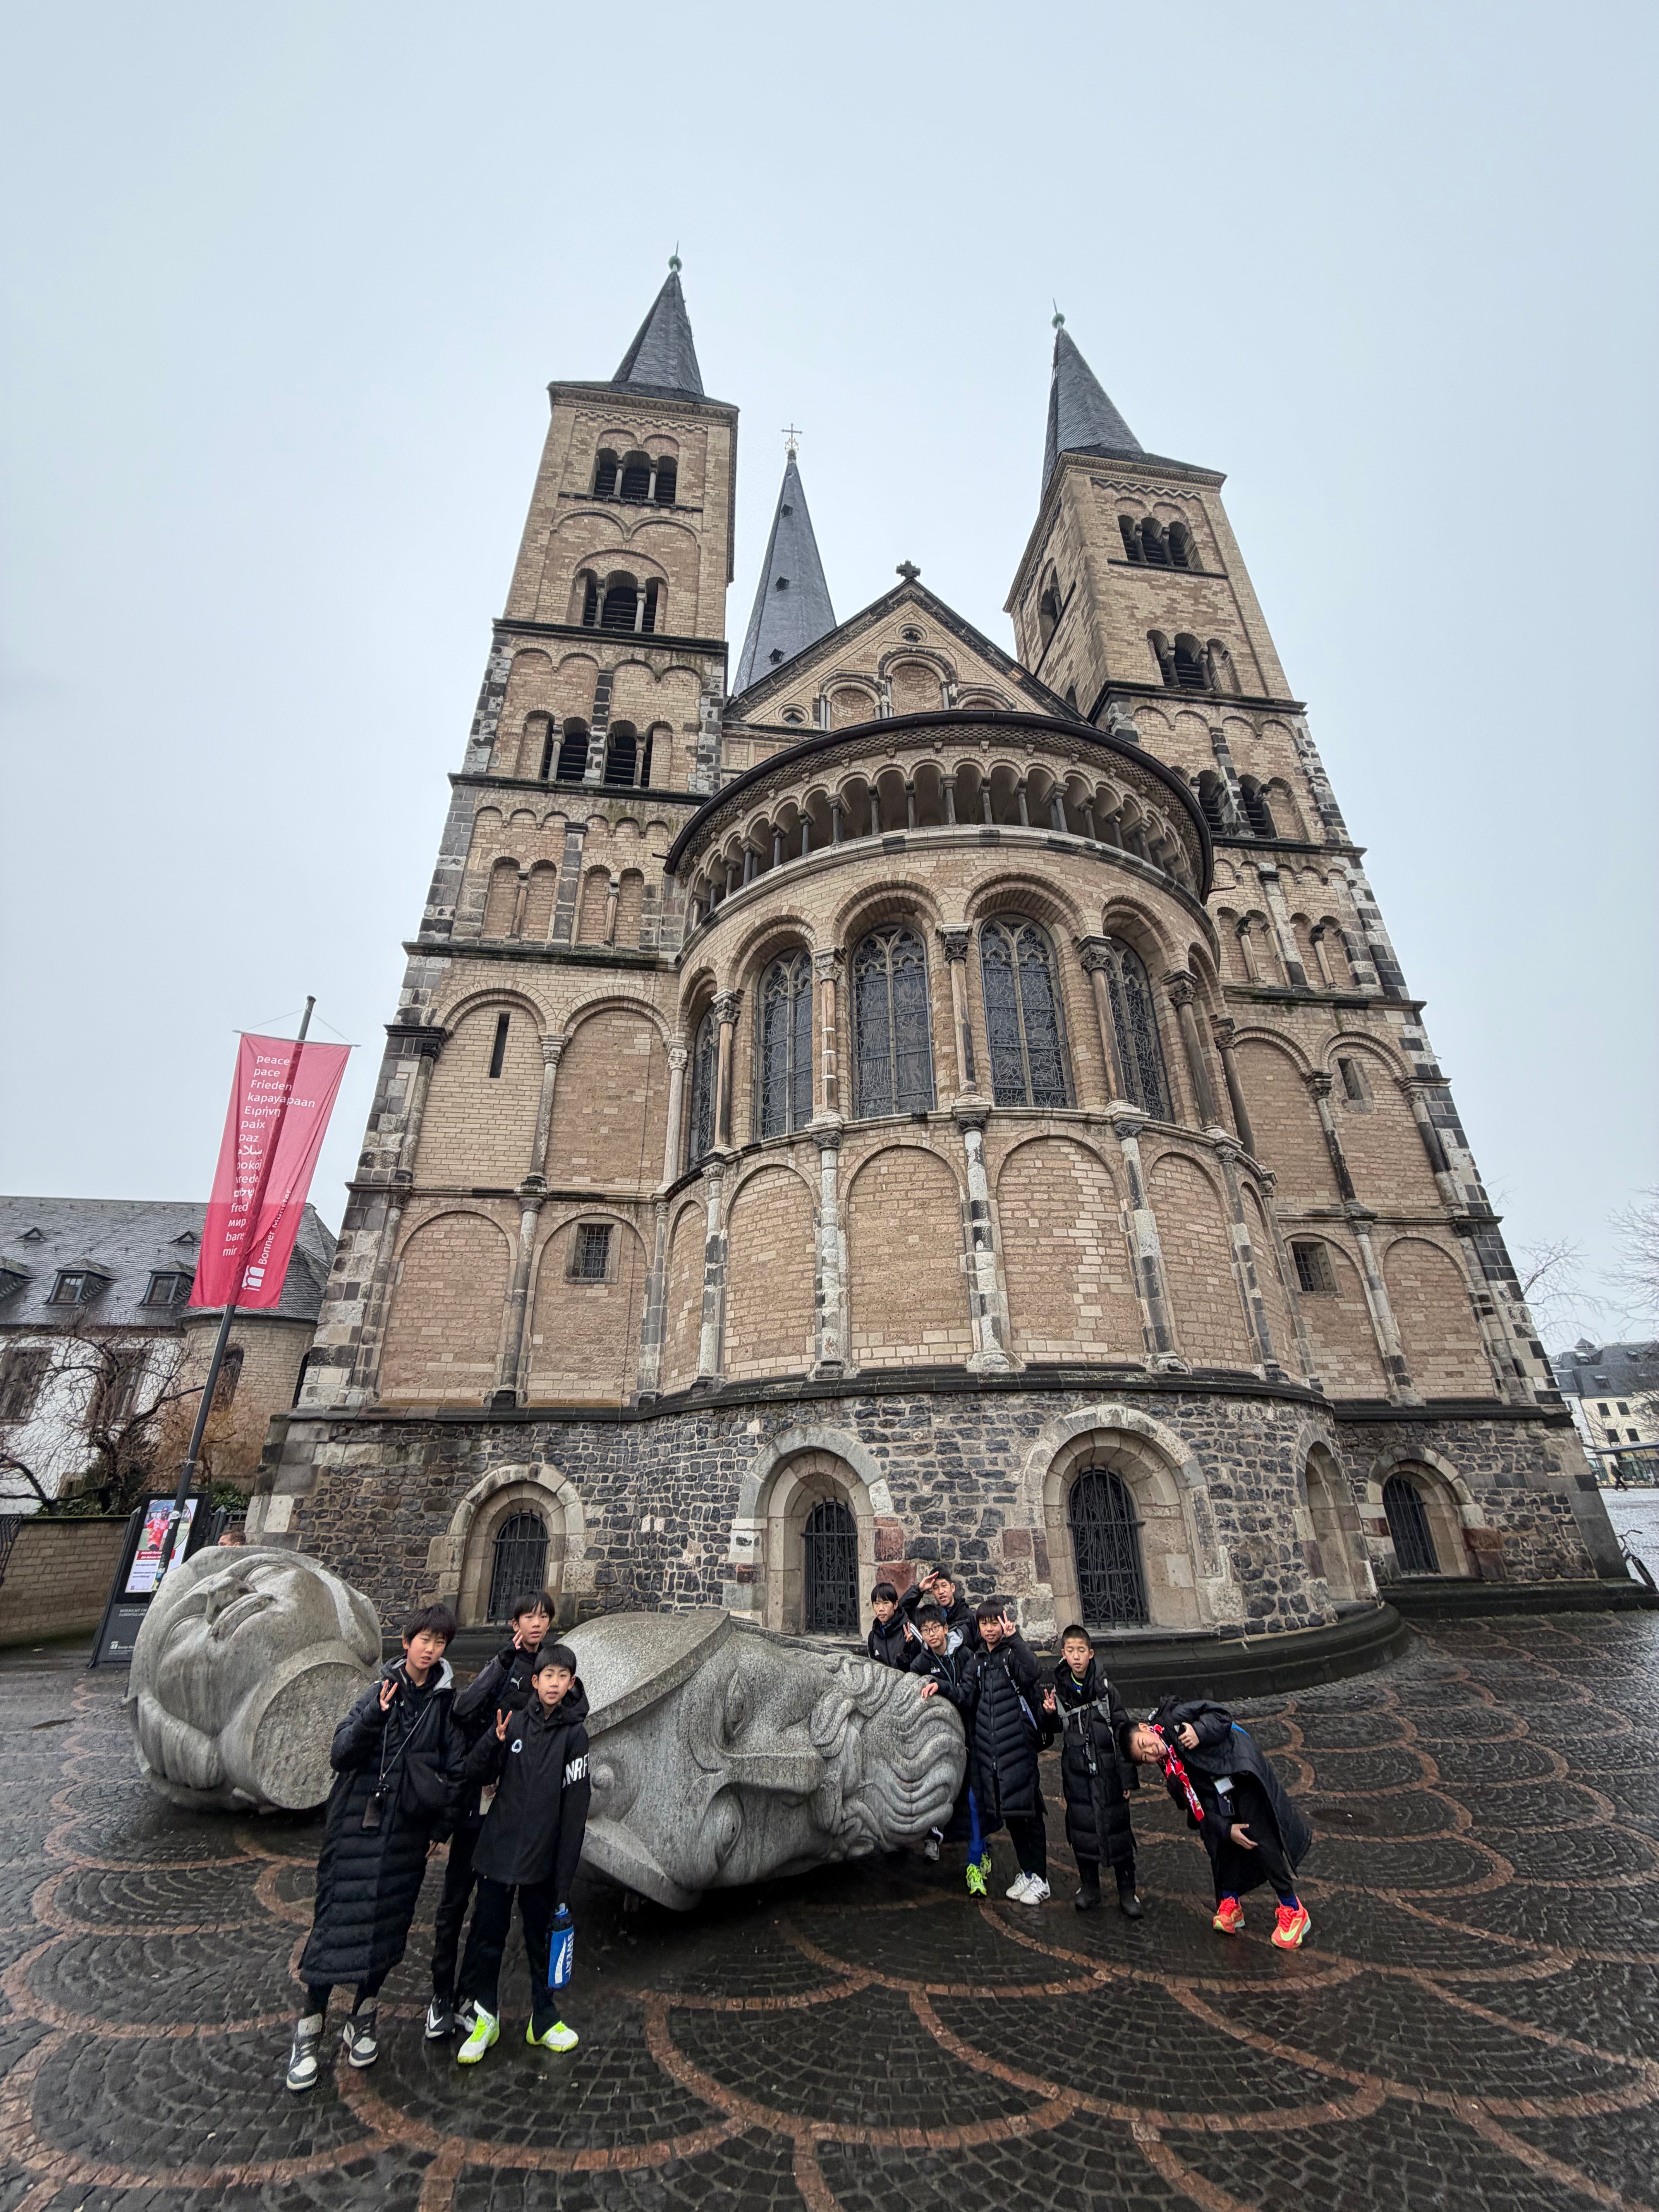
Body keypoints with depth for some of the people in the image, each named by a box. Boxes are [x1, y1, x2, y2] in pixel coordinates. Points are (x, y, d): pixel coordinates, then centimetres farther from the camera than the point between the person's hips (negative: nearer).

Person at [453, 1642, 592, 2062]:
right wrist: (495, 1741, -21)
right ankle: (484, 2016, 33)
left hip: (542, 1858, -1)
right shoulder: (516, 1723, -5)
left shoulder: (574, 1734, -11)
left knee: (542, 1940, 14)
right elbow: (475, 1773, -2)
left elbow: (575, 1810, -9)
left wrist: (565, 1875, -9)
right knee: (486, 1936, 10)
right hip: (498, 1850, 1)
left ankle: (544, 2020, 34)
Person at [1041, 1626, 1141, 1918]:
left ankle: (1127, 1892, 22)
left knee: (1117, 1827, 4)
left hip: (1108, 1770, -2)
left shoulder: (1106, 1688, -10)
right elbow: (1054, 1730, 10)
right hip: (1077, 1773, 2)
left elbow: (1123, 1732, -7)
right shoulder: (1059, 1689, -2)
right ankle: (1089, 1885, 28)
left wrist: (1128, 1777, -7)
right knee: (1082, 1827, 9)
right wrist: (1049, 1715, -12)